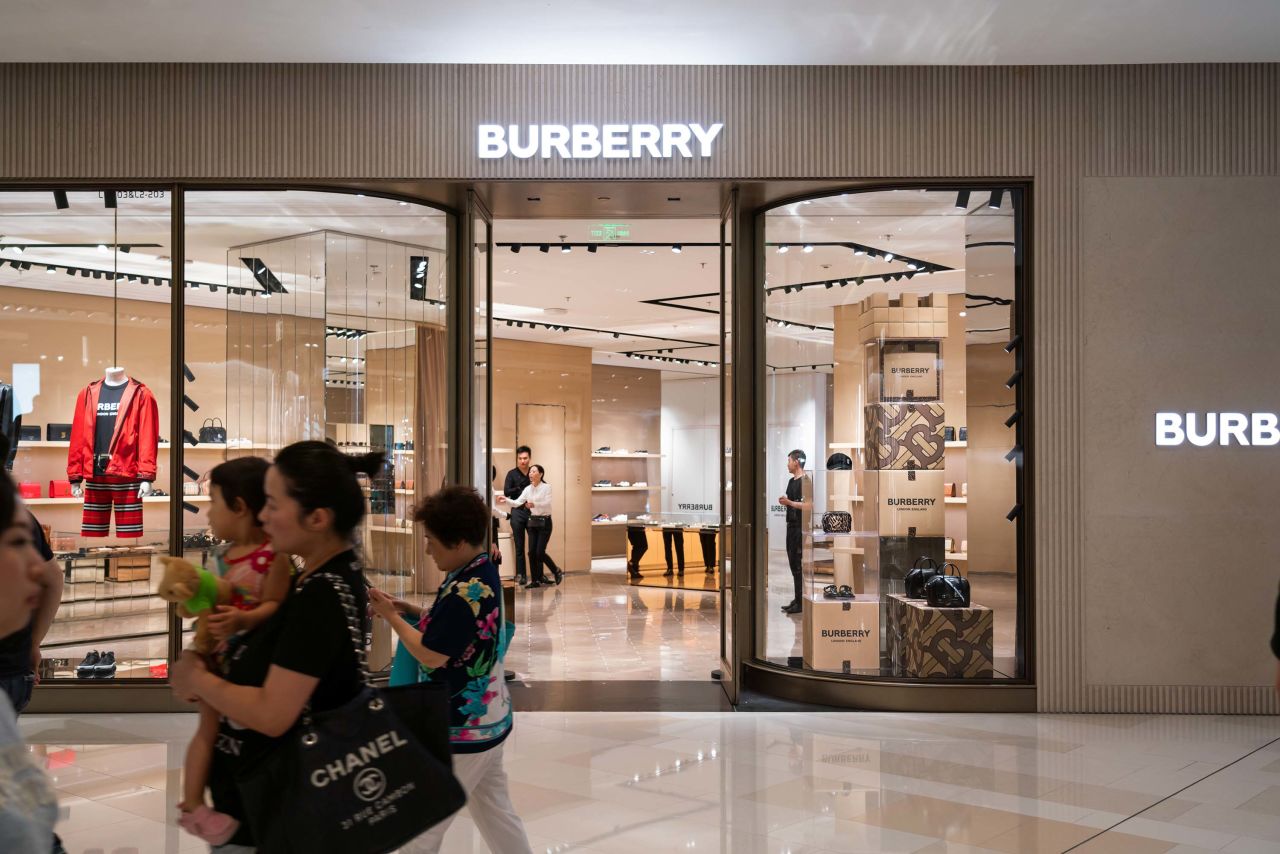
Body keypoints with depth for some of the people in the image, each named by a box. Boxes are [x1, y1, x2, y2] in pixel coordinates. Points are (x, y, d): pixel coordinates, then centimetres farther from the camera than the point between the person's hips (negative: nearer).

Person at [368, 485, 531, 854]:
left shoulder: (465, 591, -26)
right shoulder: (484, 573, 4)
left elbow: (430, 655, -22)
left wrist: (391, 616, -11)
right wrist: (411, 611, 4)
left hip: (460, 729, -10)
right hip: (488, 720, 10)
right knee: (496, 811, 19)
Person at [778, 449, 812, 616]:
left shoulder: (805, 481, -13)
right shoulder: (792, 481, 16)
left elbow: (809, 505, -21)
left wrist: (790, 502, -18)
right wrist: (785, 502, 6)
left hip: (801, 528, -10)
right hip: (791, 526, 10)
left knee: (798, 564, -8)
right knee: (793, 564, 12)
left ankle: (801, 602, -4)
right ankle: (797, 599, 18)